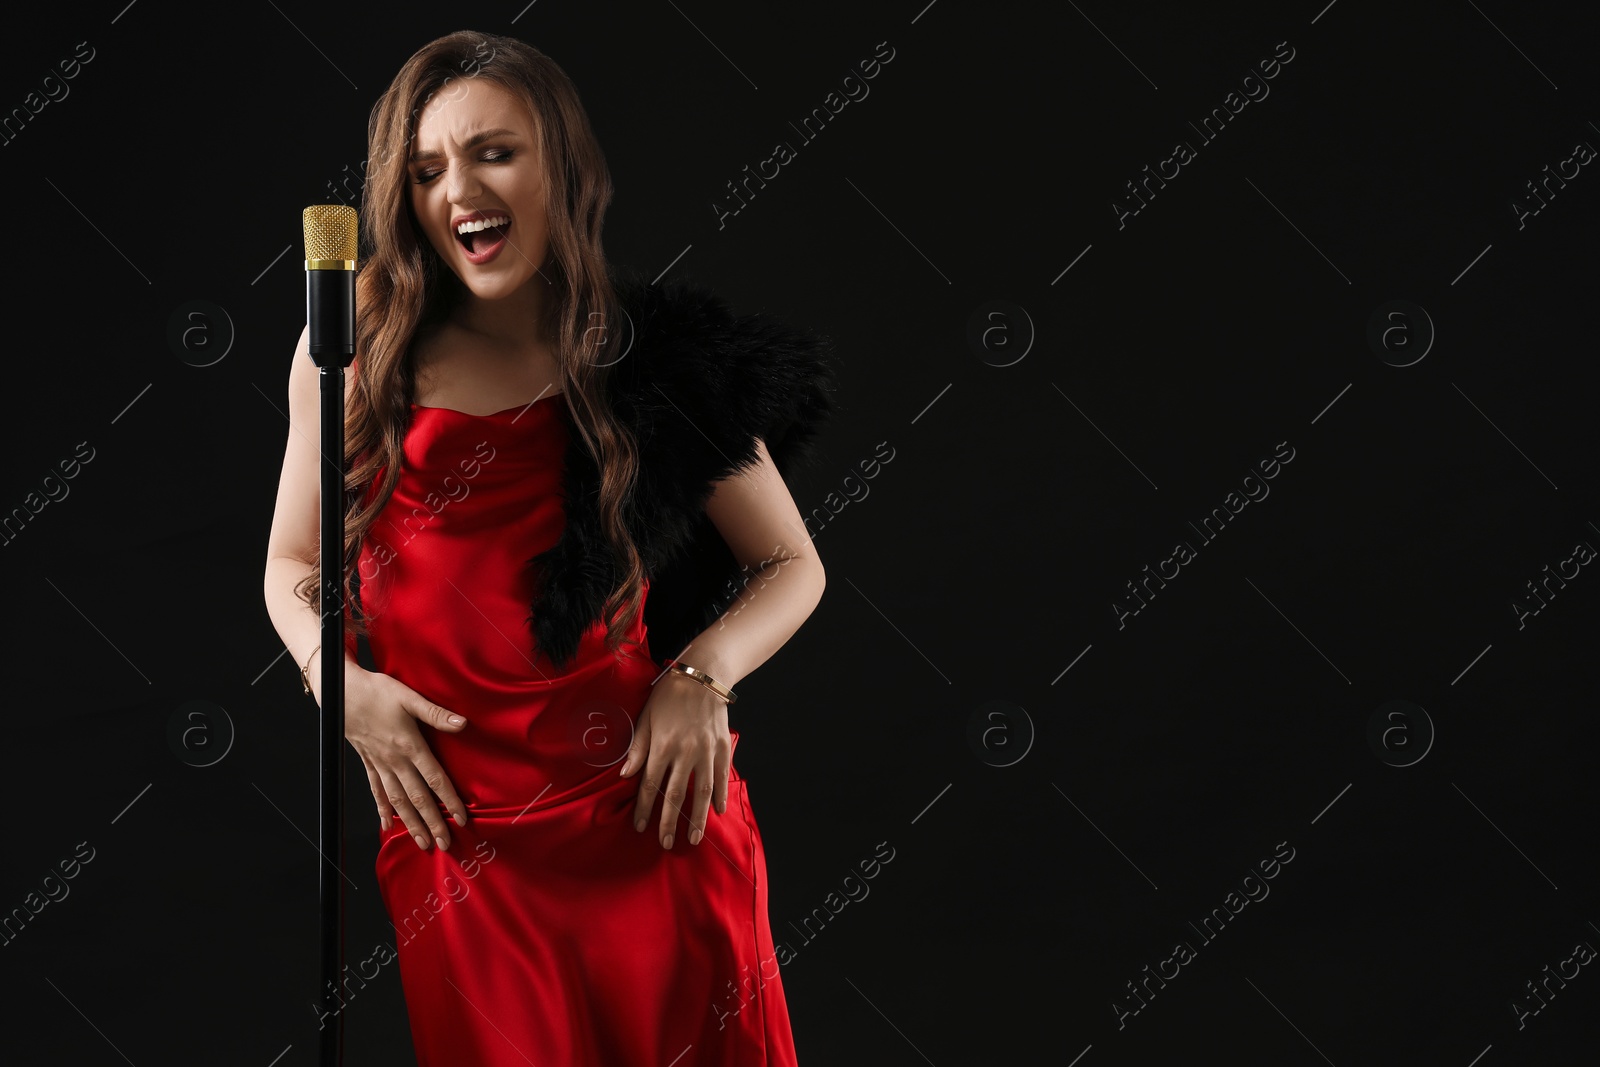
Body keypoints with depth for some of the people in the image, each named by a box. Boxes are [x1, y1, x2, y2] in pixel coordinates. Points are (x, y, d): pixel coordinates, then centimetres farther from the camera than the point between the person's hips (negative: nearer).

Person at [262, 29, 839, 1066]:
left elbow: (793, 566, 8)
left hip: (651, 825, -1)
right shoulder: (353, 355, 2)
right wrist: (339, 679, -6)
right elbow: (293, 564, 13)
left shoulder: (660, 360, -1)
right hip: (451, 838, 1)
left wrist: (702, 674, -9)